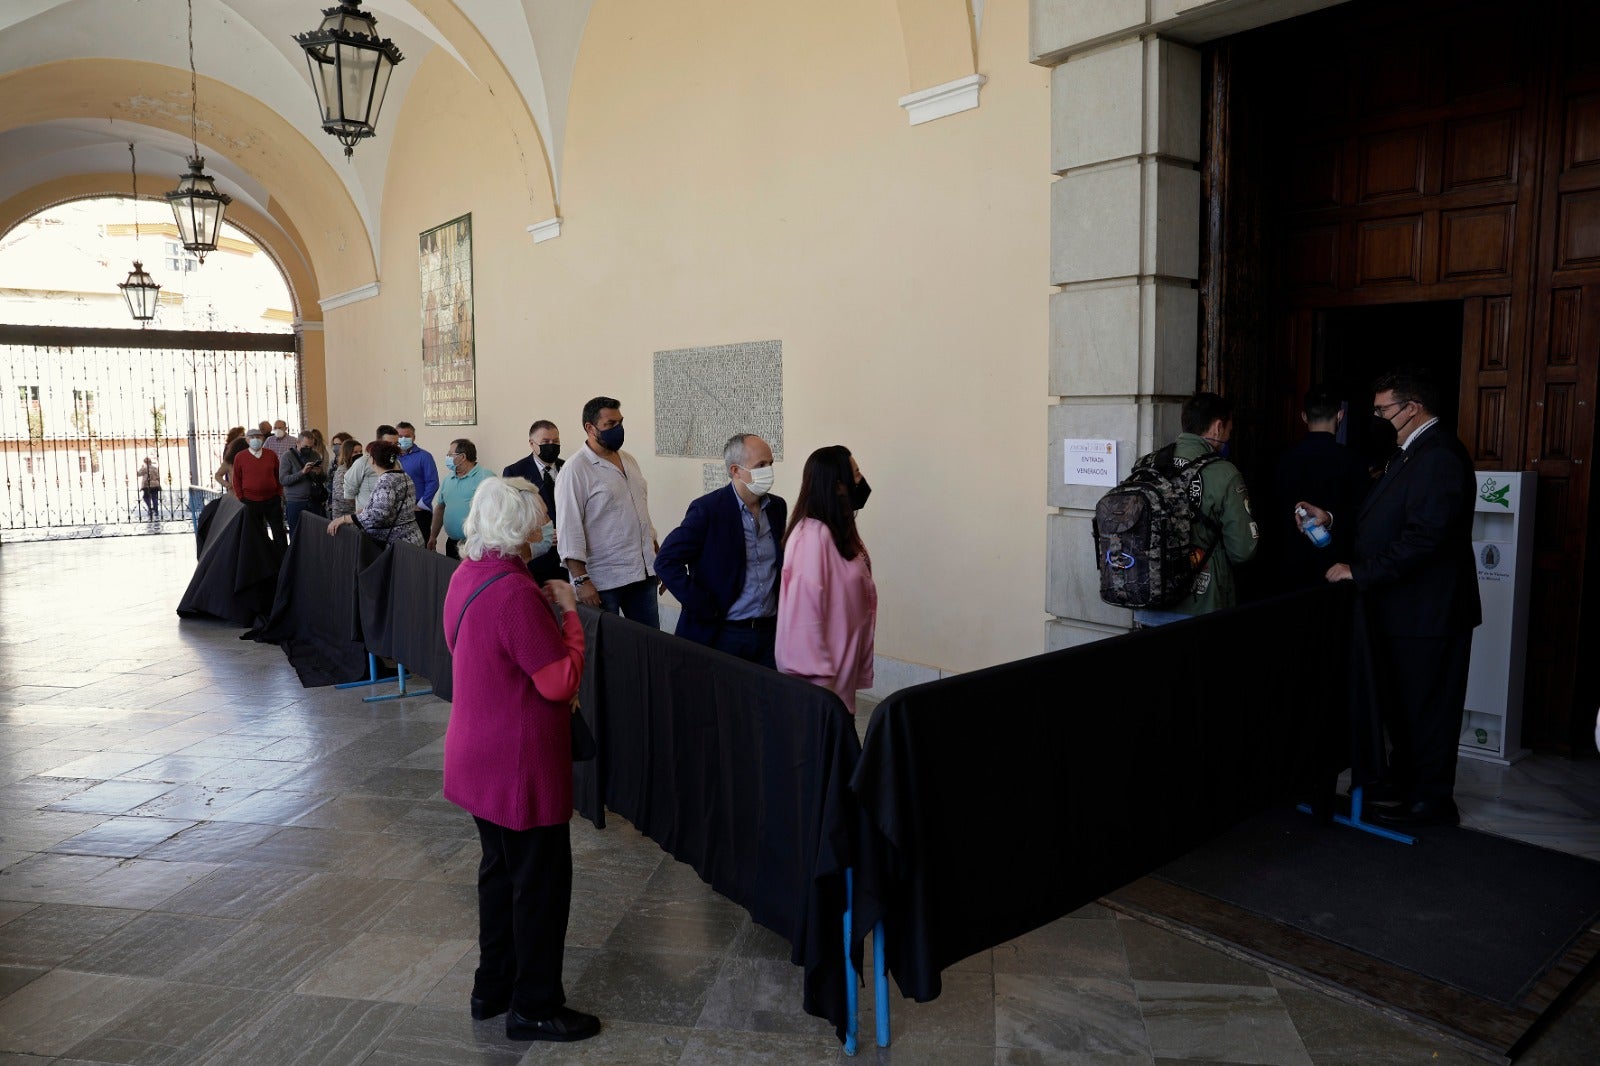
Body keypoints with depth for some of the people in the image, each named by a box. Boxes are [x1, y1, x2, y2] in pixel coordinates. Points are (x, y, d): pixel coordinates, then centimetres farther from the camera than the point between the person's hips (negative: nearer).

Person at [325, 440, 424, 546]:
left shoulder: (386, 480, -16)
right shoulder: (403, 476, 12)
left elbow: (378, 515, -27)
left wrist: (344, 519, -22)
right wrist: (364, 510, 15)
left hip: (395, 544, -9)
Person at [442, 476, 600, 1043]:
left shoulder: (467, 575, 3)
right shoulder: (515, 593, -27)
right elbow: (561, 682, -23)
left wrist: (544, 610, 4)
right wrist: (567, 614, -13)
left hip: (479, 757, 10)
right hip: (521, 764, -9)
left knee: (501, 869, 22)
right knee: (541, 882, 6)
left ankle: (493, 987, 37)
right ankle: (534, 1008, 21)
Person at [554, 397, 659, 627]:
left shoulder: (629, 461, 12)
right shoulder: (575, 471, -11)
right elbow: (569, 528, -15)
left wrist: (658, 560, 17)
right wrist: (581, 581, -20)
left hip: (643, 573, 7)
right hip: (603, 582, -7)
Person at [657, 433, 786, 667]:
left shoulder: (778, 507, 6)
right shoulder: (707, 509, -11)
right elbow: (666, 561, -13)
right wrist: (705, 609, -13)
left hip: (771, 631, 5)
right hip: (723, 636, -5)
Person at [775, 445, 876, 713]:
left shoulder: (839, 531, 8)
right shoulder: (812, 535, -21)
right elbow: (805, 610, -24)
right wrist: (818, 677, -22)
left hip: (840, 662, 9)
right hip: (822, 663, -9)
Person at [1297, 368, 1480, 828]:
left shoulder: (1439, 456, -21)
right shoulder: (1412, 451, 12)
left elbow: (1423, 538, -28)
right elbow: (1383, 515, 17)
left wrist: (1360, 573, -24)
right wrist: (1332, 518, 4)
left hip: (1427, 611, -10)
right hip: (1404, 604, 10)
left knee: (1425, 704, 3)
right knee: (1398, 700, 21)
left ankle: (1431, 800, 17)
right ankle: (1403, 778, 37)